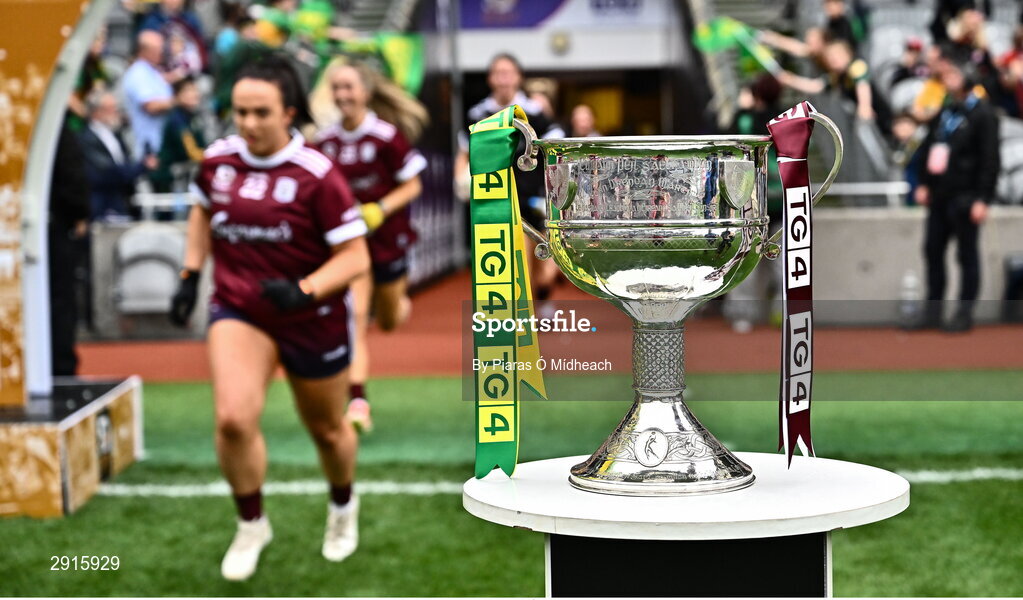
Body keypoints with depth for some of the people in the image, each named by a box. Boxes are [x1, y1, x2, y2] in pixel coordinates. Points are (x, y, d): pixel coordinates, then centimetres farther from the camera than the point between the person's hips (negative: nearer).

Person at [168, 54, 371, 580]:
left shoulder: (316, 174, -18)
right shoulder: (217, 160, -4)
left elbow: (355, 256, -16)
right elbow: (202, 209, 19)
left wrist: (306, 289, -32)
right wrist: (190, 274, 12)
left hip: (312, 319, -2)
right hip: (238, 310, 2)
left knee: (327, 430, 17)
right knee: (233, 420, -20)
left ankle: (343, 507, 50)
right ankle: (251, 526, 5)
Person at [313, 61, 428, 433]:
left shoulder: (387, 136, -14)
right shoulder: (325, 141, -2)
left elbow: (412, 185, -9)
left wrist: (380, 210, -22)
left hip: (387, 238, -1)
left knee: (389, 322, 16)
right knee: (355, 320, -14)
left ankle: (400, 294, 54)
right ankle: (358, 403, -14)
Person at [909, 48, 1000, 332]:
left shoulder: (982, 113, -9)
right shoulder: (945, 111, 14)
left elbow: (990, 159, -13)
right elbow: (929, 148, 20)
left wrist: (982, 199, -16)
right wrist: (924, 184, 13)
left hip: (965, 196, -8)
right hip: (940, 194, 8)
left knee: (967, 254, 0)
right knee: (933, 250, 10)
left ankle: (964, 314, 6)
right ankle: (932, 312, 18)